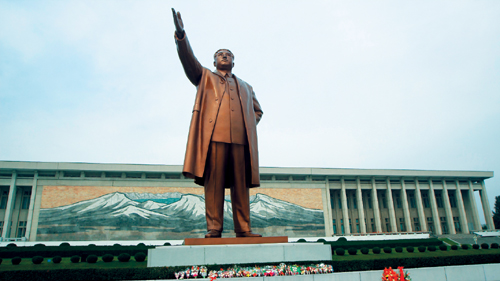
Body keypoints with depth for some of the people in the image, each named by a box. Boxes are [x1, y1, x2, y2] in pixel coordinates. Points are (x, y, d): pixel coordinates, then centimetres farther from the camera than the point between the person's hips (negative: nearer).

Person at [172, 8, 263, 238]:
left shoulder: (245, 87, 33)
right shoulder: (204, 77, 25)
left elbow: (257, 111, 33)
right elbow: (189, 60, 9)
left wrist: (250, 125, 12)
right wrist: (181, 35, -8)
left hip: (240, 138, 3)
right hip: (214, 135, -2)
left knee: (241, 184, -3)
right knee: (214, 182, -9)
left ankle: (243, 229, -2)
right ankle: (213, 228, -8)